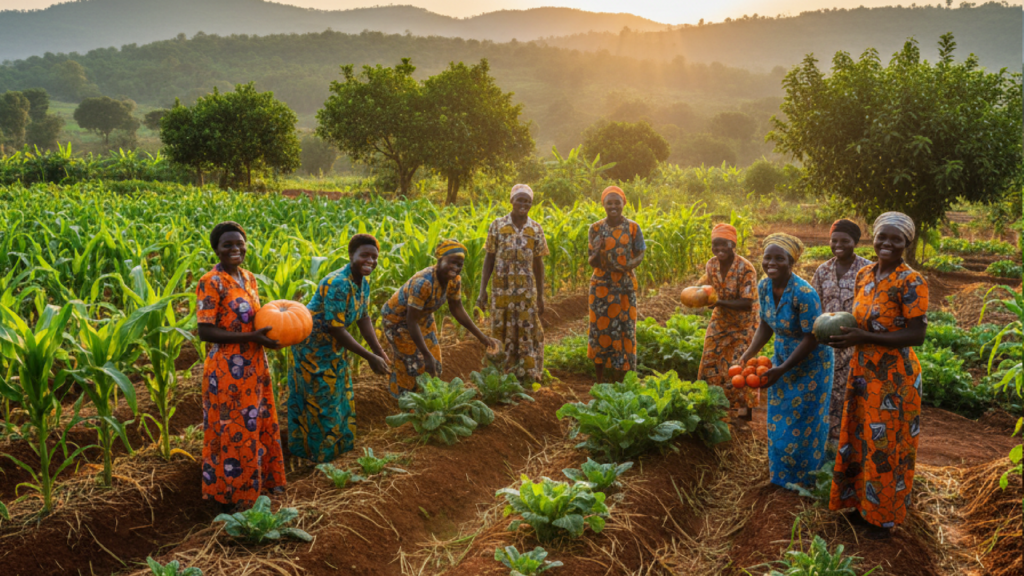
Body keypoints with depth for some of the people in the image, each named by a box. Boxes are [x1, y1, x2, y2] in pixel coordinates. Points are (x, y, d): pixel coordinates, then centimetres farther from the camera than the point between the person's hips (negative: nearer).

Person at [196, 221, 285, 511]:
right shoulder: (211, 283, -15)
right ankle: (230, 494, 22)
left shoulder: (248, 277, 8)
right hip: (228, 370, -8)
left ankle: (260, 482, 35)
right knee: (234, 431, 5)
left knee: (259, 424, 18)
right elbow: (205, 332, -18)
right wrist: (252, 337, -23)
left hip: (254, 366, 8)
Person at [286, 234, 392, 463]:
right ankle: (319, 453, 24)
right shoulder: (337, 284, -31)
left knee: (339, 395, 19)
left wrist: (379, 351, -7)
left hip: (334, 348, 8)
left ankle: (338, 444, 37)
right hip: (313, 348, -8)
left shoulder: (363, 282, -4)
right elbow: (336, 329, -31)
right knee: (320, 401, 5)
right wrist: (369, 357, -27)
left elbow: (364, 318, 3)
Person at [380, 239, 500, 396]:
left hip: (423, 318, 7)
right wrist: (427, 355, -34)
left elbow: (457, 310, -1)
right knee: (413, 367, -4)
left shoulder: (454, 280, -16)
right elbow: (411, 321, -35)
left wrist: (482, 337, -3)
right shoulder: (423, 282, -39)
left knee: (433, 367, 7)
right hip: (398, 320, -7)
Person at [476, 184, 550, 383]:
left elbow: (538, 263, 7)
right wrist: (482, 290, -4)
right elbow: (489, 258, 2)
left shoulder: (536, 230, 3)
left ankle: (528, 376, 15)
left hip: (527, 292, 1)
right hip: (502, 290, -1)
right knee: (502, 333, 6)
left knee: (528, 334, 4)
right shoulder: (497, 226, 0)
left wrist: (540, 296, 7)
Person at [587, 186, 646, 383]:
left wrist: (630, 264, -19)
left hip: (625, 285, 0)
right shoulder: (596, 228, 0)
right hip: (602, 285, 0)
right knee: (601, 328, 2)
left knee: (625, 328, 1)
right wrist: (597, 251, -23)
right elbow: (593, 263, -1)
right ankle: (600, 379, 13)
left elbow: (640, 254, 3)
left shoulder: (632, 227, 0)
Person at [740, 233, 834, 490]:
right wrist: (748, 355, -10)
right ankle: (781, 474, 32)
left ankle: (804, 479, 26)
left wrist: (782, 369, -26)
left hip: (810, 363, -6)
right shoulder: (764, 287, -8)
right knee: (778, 420, 14)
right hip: (783, 357, 6)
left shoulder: (803, 293, -29)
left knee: (803, 422, 6)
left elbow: (812, 338, -25)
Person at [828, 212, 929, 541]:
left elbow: (917, 335, -20)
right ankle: (863, 503, 35)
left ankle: (885, 517, 25)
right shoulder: (864, 275, 5)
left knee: (886, 447, 7)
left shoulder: (911, 282, -17)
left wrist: (864, 338, -24)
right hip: (864, 372, 7)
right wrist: (844, 331, -4)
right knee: (860, 441, 17)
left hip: (893, 377, -7)